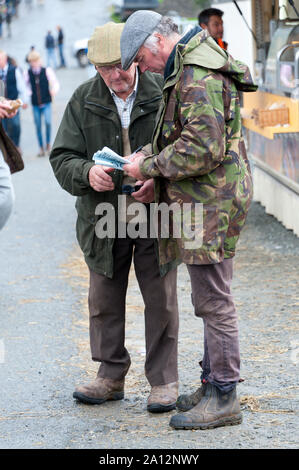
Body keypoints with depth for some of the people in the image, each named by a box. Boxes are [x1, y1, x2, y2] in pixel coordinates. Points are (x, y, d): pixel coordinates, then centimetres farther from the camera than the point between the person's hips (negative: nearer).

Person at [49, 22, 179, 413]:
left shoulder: (163, 94, -6)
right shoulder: (83, 101, 1)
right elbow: (62, 158, -1)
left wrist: (160, 183, -20)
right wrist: (87, 173, -23)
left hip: (155, 217, -2)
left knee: (161, 299, 3)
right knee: (104, 300, 10)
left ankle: (163, 381, 13)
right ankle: (110, 376, 24)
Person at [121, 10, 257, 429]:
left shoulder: (198, 76, -18)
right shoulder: (187, 70, 16)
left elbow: (204, 147, -26)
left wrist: (149, 166, -15)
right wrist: (149, 154, 7)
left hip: (209, 203, -11)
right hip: (204, 201, 11)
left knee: (214, 300, -6)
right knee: (210, 299, 16)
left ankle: (223, 398, 0)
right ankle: (214, 384, 25)